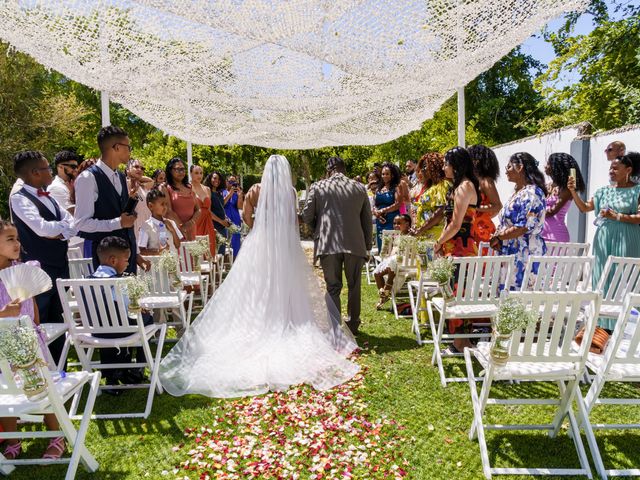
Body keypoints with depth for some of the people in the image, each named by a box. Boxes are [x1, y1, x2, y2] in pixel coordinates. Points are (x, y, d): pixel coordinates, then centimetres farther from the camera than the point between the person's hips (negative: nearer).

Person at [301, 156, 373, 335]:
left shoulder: (318, 187, 3)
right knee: (354, 286, 15)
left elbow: (306, 216, 2)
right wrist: (367, 246, 20)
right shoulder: (360, 188, 9)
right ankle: (353, 325, 25)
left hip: (328, 244, -1)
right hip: (355, 244, 2)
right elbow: (367, 220, 12)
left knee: (333, 287, 6)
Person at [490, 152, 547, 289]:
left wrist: (498, 237, -9)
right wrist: (497, 237, 1)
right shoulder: (517, 193, 17)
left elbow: (523, 227, -19)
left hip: (524, 255, -9)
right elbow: (506, 221, 21)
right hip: (509, 254, 9)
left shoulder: (532, 193, -12)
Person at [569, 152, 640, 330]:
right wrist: (573, 191, 1)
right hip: (603, 239, 5)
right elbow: (584, 207, 13)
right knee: (602, 278, 4)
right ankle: (602, 322, 12)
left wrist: (616, 216, -17)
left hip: (625, 241, -5)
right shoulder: (604, 191, 11)